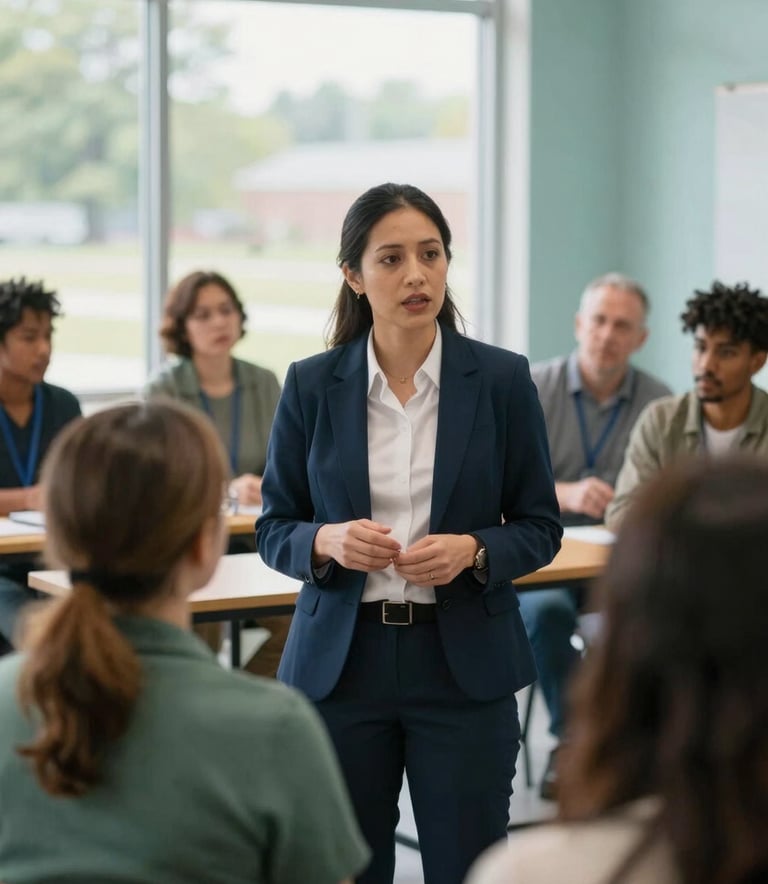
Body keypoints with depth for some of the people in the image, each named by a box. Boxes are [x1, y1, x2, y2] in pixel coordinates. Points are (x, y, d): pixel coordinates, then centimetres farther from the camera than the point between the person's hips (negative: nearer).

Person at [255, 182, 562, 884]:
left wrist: (472, 551, -17)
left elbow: (541, 528, 3)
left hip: (462, 665, -1)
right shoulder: (312, 385, 0)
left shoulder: (502, 378, -2)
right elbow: (274, 528, 5)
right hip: (340, 663, 1)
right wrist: (328, 540, -16)